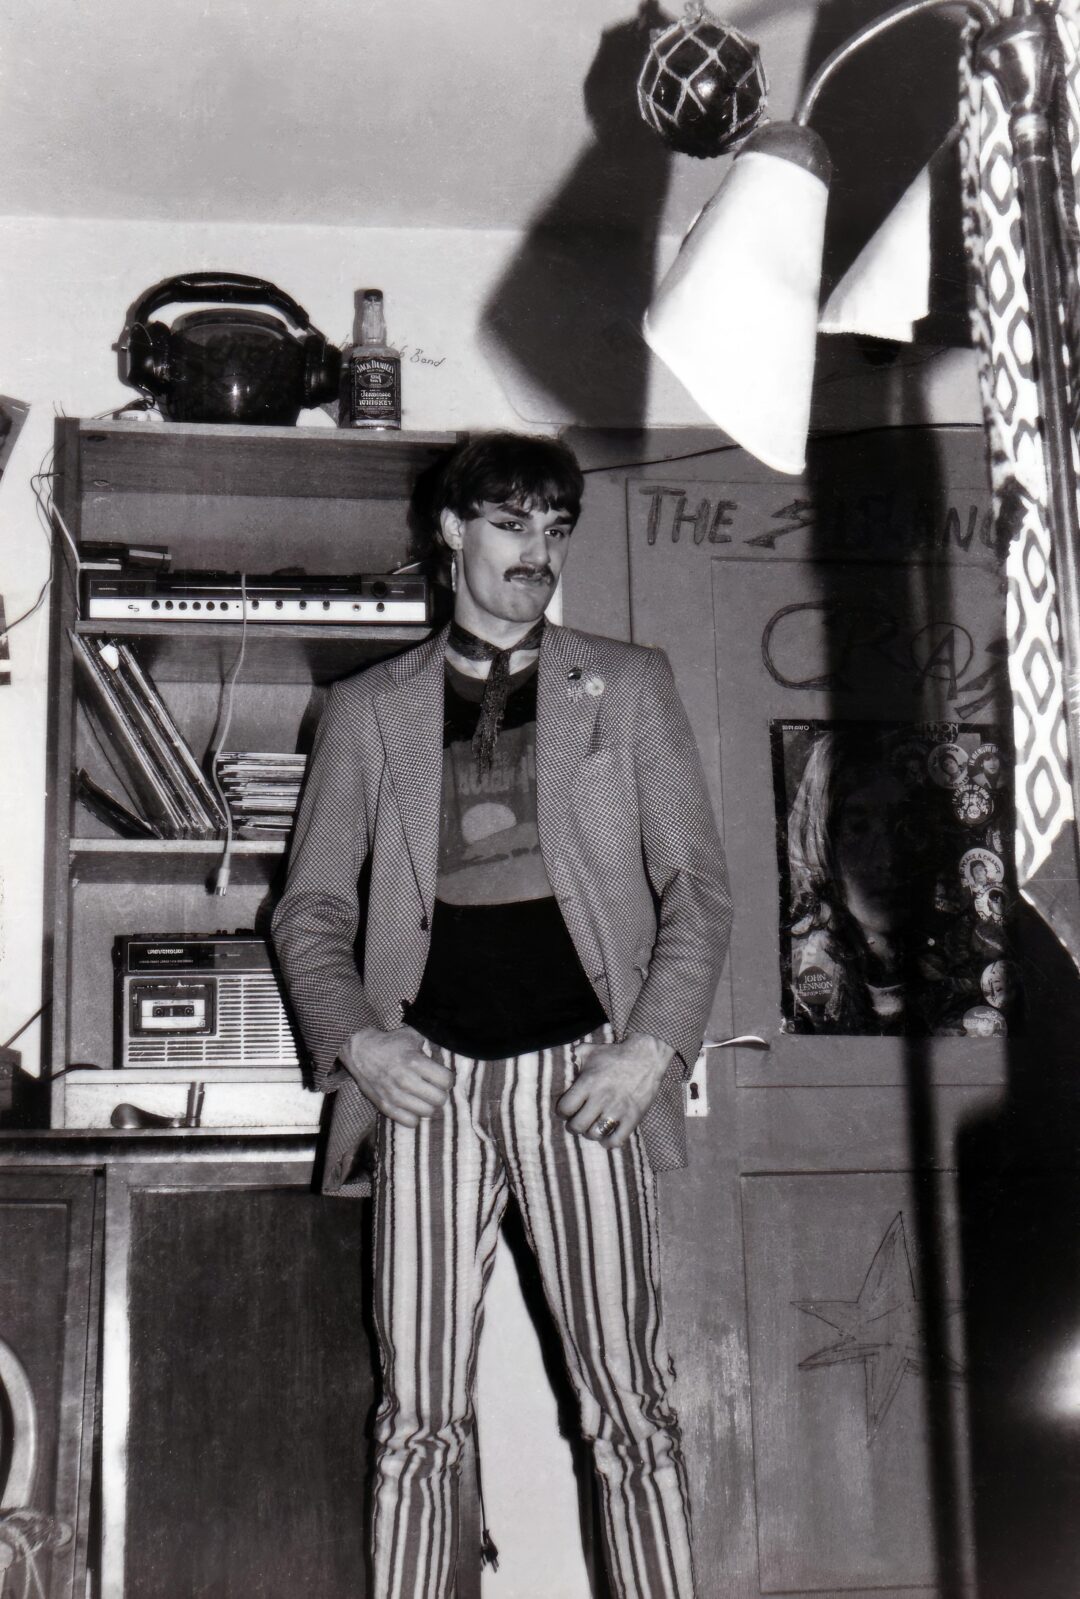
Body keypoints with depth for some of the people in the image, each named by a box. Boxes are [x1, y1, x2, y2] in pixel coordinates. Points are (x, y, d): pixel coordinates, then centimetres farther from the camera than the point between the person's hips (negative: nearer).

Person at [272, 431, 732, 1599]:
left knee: (629, 1406, -3)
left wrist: (654, 1044, -6)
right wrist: (355, 1039, -5)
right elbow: (312, 906, 12)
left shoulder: (628, 687, 12)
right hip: (425, 1074, 1)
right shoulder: (367, 708, 14)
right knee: (417, 1415, 2)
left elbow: (696, 887, 7)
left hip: (580, 1072, -1)